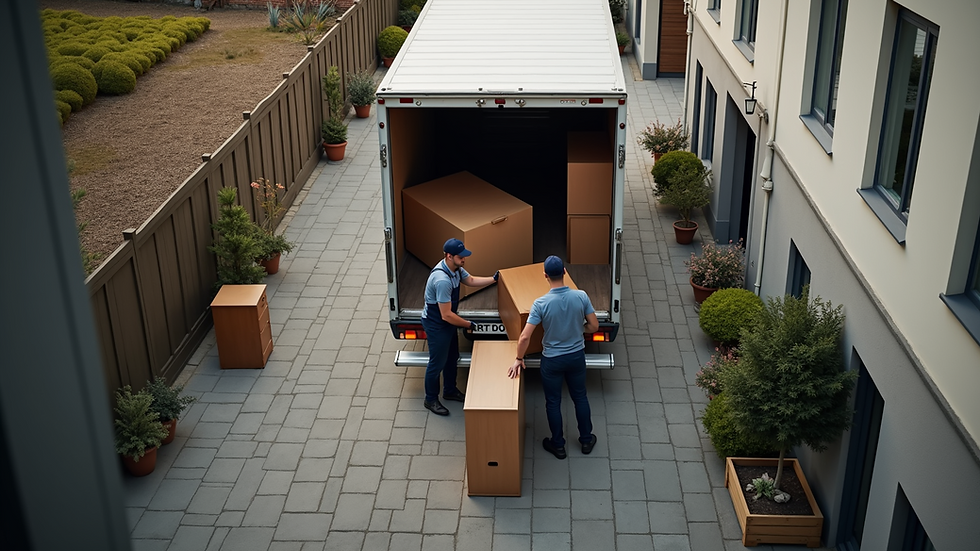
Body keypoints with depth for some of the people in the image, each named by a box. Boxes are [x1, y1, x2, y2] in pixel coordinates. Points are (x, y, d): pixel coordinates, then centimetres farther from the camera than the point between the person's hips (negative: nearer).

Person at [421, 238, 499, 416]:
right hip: (436, 324, -9)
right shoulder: (442, 280, -36)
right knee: (437, 362, 6)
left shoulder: (455, 268, -7)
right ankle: (431, 400, 25)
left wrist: (494, 279, 3)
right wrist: (469, 325, -19)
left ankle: (450, 391, 43)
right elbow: (446, 315, -31)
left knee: (452, 357, 23)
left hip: (447, 321, 9)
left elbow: (471, 280, 14)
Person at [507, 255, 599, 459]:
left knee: (553, 402, 16)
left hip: (552, 360, -3)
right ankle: (586, 440, 37)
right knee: (580, 398, 23)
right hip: (577, 356, 3)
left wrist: (518, 359, -7)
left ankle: (558, 445, 30)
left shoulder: (541, 303, -23)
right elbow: (594, 326, -6)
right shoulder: (581, 296, -16)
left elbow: (525, 337, -23)